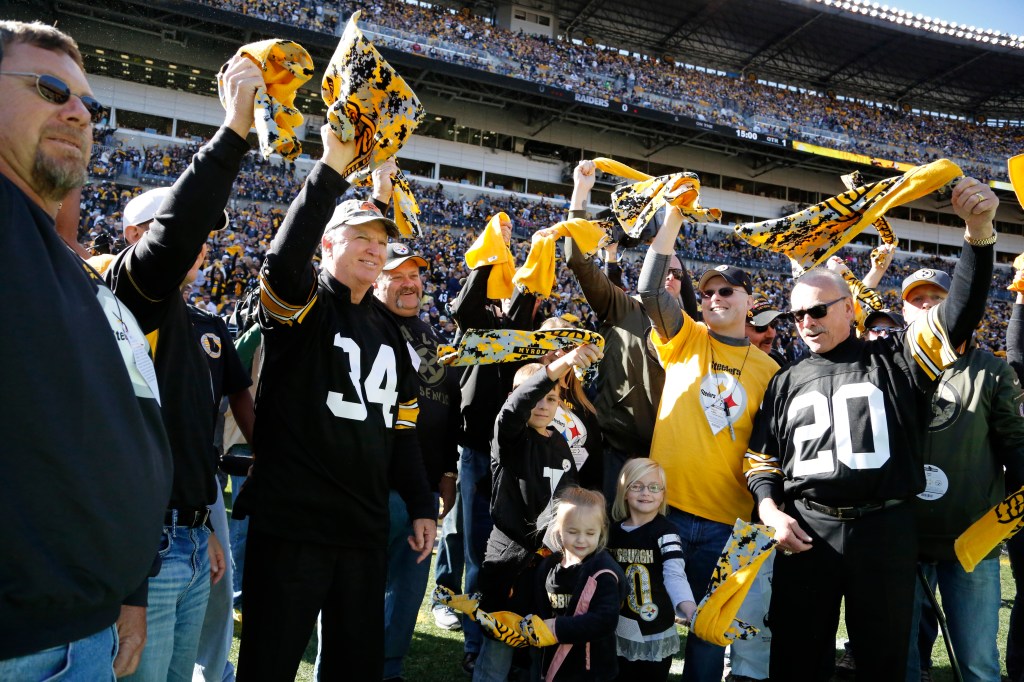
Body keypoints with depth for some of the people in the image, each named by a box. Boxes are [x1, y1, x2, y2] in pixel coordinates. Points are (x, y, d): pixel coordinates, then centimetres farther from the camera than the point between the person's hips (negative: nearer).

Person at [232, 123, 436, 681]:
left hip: (365, 527, 6)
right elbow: (284, 256, -28)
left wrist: (421, 506, 11)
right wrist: (332, 168, -34)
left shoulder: (389, 332, 14)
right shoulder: (301, 306, -4)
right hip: (290, 520, -6)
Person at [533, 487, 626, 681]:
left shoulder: (603, 572, -16)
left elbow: (605, 620, -26)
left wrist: (557, 627, -27)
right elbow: (540, 608, 10)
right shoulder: (549, 565, 3)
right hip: (552, 663, 6)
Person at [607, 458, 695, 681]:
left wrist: (690, 609, -43)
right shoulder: (614, 530, 3)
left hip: (654, 633, -4)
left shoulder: (665, 532, -13)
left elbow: (675, 574, -27)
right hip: (619, 630, 5)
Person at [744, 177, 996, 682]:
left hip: (885, 531, -1)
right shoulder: (787, 383, 13)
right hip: (804, 532, 2)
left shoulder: (892, 361, 5)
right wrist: (770, 509, -3)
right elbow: (762, 456, 15)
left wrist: (979, 235, -21)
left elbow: (959, 315, -8)